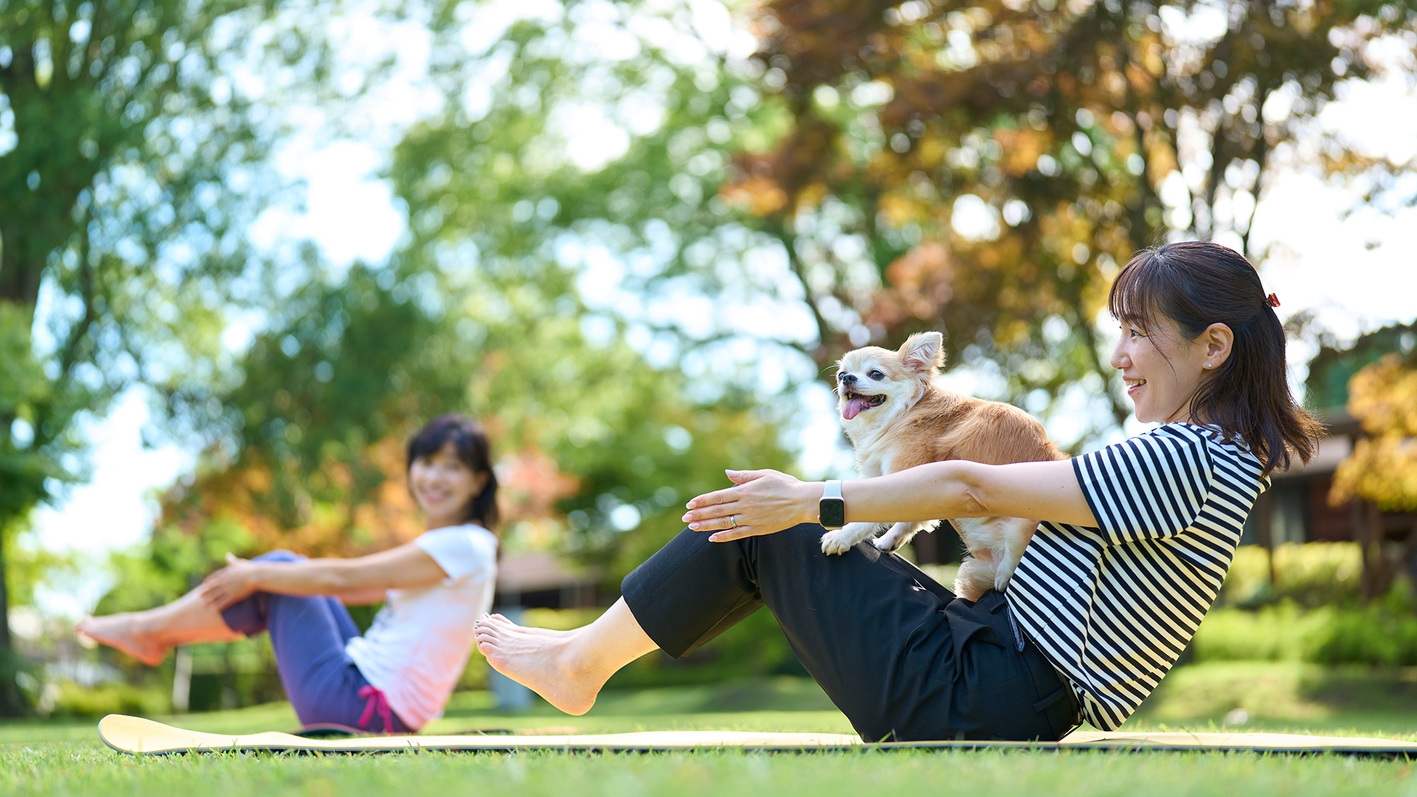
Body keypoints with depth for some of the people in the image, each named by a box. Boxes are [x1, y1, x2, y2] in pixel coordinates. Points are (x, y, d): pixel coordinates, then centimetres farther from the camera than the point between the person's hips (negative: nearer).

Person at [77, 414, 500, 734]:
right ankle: (153, 636, 14)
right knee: (283, 566, 10)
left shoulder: (466, 546, -16)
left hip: (369, 709, -9)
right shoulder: (438, 545, 14)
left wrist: (256, 575, -5)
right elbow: (351, 586, 19)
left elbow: (343, 579, -15)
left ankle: (147, 628, 11)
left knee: (276, 575, -3)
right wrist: (259, 573, 17)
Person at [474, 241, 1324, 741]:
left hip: (980, 703, -10)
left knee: (761, 524, -1)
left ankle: (583, 660, 14)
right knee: (769, 517, 15)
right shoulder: (1219, 456, 12)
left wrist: (813, 501, -10)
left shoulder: (1188, 460, -19)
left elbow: (971, 488, -16)